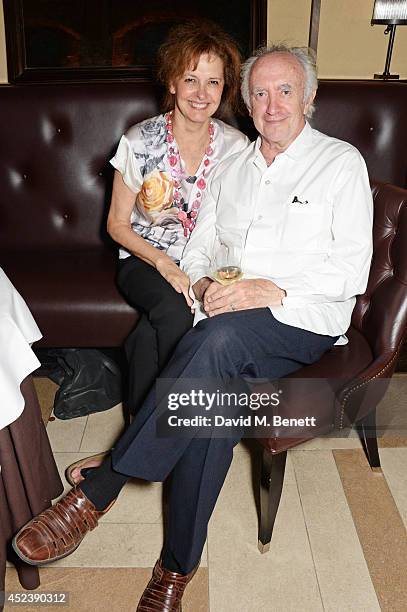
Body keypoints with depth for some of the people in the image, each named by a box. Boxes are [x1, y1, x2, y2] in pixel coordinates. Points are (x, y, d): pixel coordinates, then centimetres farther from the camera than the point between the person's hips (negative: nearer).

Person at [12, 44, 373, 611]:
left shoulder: (342, 162, 5)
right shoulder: (230, 169, 20)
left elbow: (353, 269, -5)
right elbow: (199, 247, 18)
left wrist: (272, 289, -18)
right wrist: (205, 284, -5)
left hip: (302, 318, -3)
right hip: (229, 319, 4)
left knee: (220, 338, -36)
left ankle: (96, 491, -27)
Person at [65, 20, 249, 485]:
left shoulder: (236, 147, -1)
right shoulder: (140, 142, -6)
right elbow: (117, 225, -2)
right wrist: (166, 267, -17)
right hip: (144, 262, -1)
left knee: (149, 335, -29)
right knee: (175, 313, -34)